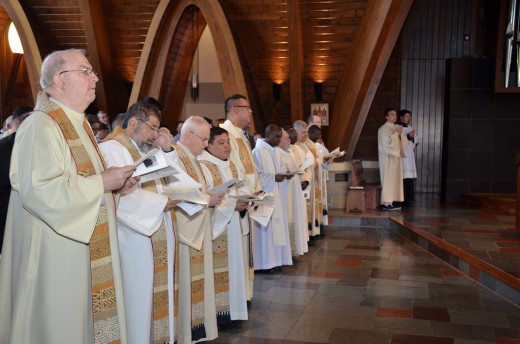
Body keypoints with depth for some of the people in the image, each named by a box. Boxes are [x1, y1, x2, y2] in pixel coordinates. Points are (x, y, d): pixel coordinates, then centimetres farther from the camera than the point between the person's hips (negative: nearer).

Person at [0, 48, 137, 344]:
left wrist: (116, 183, 3)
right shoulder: (41, 126, -16)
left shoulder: (78, 124, 14)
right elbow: (38, 190, -28)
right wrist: (102, 183, -19)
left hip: (87, 252, 9)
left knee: (89, 317, 15)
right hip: (57, 256, -9)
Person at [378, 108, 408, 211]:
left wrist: (400, 134, -3)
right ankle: (386, 203, -8)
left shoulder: (396, 127, 16)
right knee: (388, 179, -9)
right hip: (388, 157, -9)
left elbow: (401, 142, 15)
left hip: (395, 156, 9)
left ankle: (390, 201, 10)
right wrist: (396, 133, -15)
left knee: (395, 179, 7)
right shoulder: (383, 129, -9)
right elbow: (387, 142, -20)